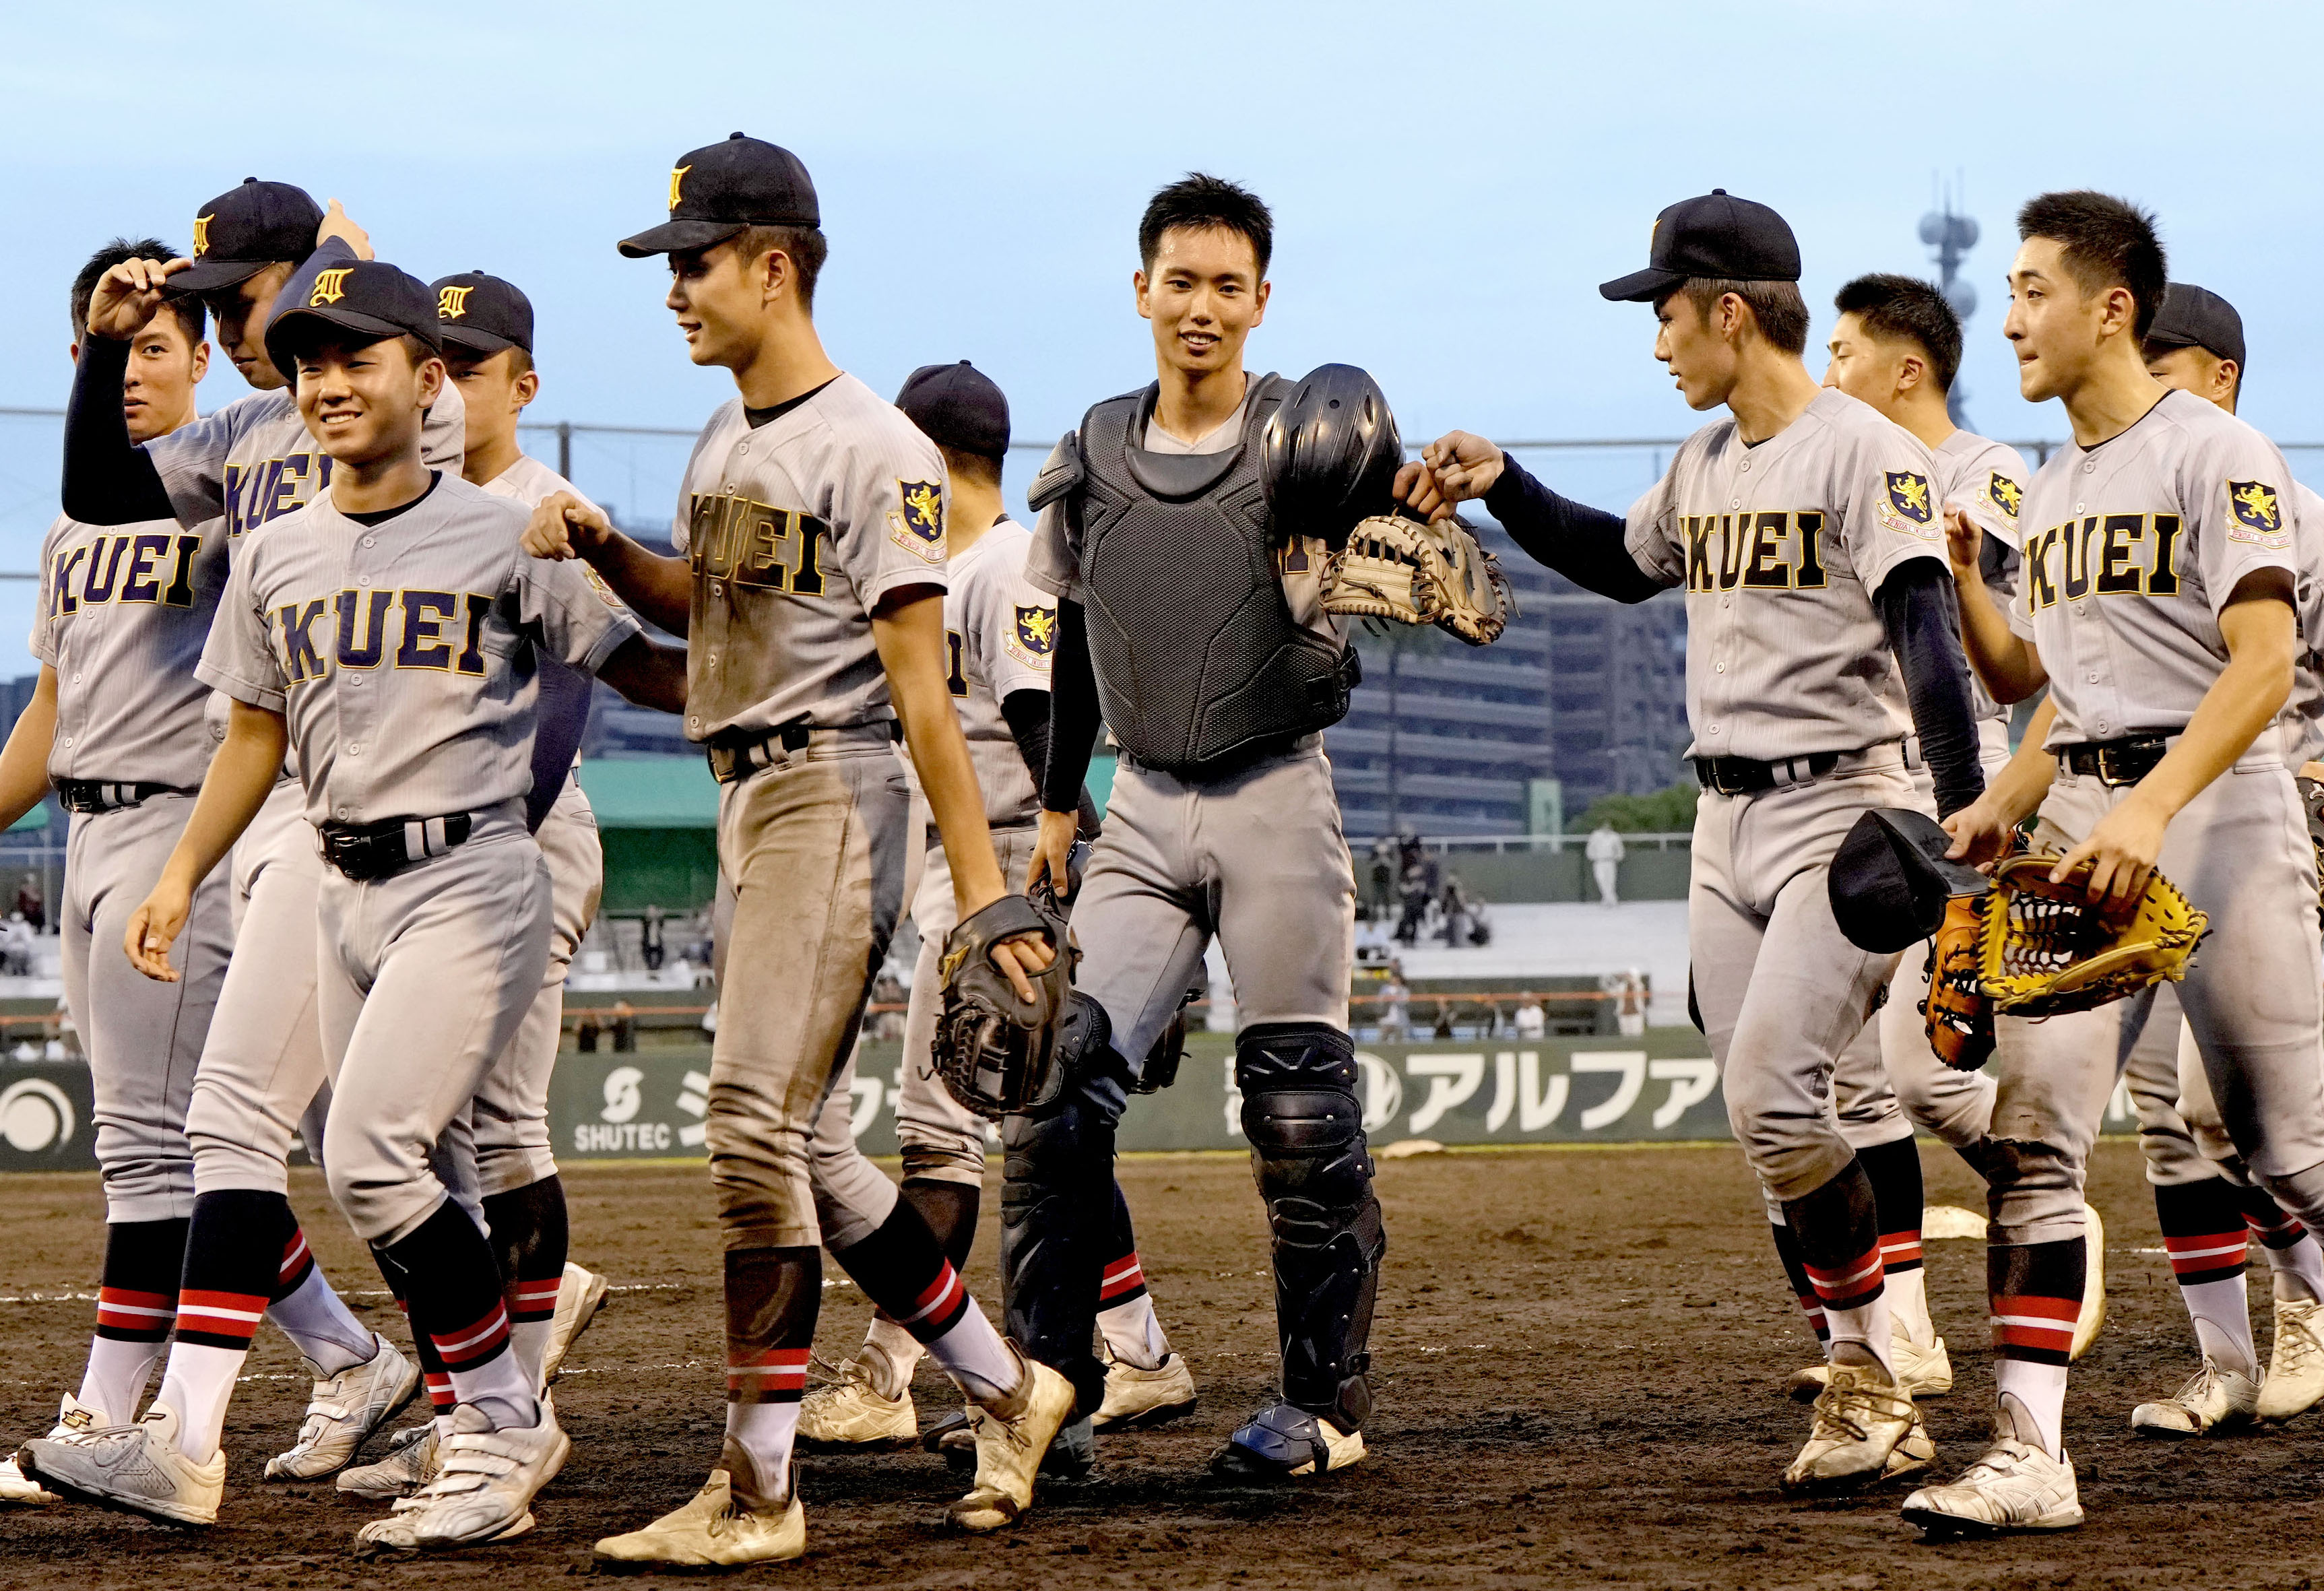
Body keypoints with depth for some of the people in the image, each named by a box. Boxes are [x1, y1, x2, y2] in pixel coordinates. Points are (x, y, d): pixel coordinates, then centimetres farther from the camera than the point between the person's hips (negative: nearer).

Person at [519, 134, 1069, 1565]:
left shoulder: (871, 451, -12)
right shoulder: (724, 447, 15)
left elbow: (920, 682, -17)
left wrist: (980, 879, -20)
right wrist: (603, 549, 11)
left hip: (835, 791, -10)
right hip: (750, 801, 10)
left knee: (757, 1124, -14)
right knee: (789, 1148, 10)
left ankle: (759, 1490, -12)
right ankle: (1007, 1386, 22)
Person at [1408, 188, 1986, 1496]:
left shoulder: (1865, 452, -12)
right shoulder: (1704, 467, 14)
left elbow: (1926, 630, -23)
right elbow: (1621, 564, 34)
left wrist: (1965, 800, -34)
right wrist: (1501, 484, 23)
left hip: (1845, 810, -8)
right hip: (1727, 820, 8)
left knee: (1774, 1093, -18)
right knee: (1765, 1120, 4)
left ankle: (1877, 1377, -5)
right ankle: (1877, 1400, 10)